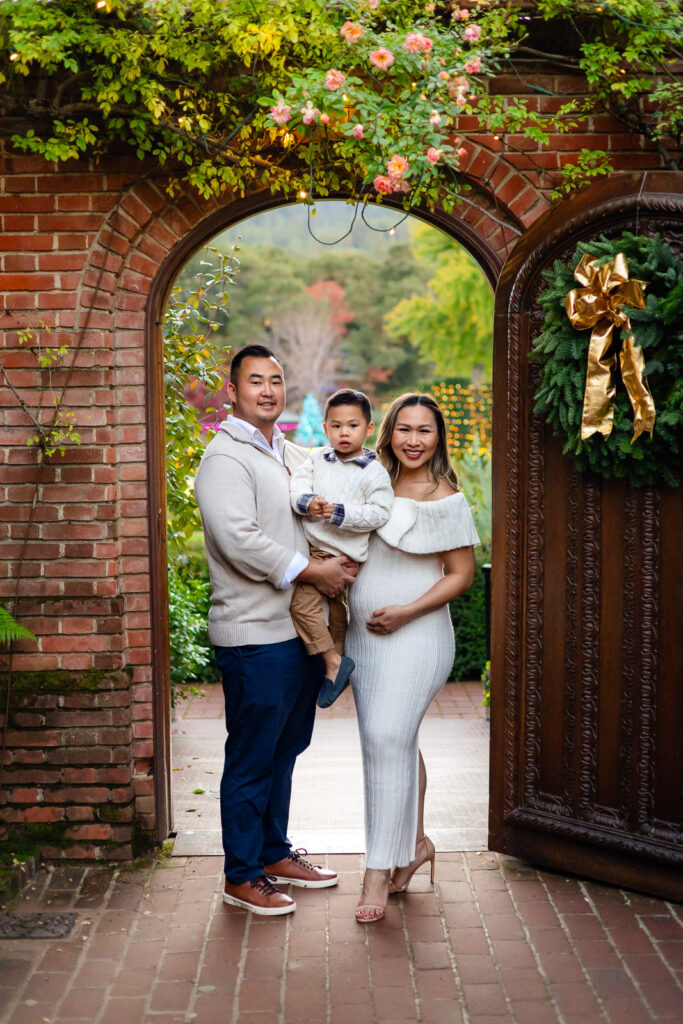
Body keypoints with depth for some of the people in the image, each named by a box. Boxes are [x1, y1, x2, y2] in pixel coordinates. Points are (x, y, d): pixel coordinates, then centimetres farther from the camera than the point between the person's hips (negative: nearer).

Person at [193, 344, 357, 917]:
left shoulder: (295, 456, 15)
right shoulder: (225, 458, -11)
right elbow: (240, 541, -23)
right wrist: (315, 572, -17)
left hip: (302, 629, 9)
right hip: (256, 637, -9)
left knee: (284, 750, 19)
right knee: (251, 760, 1)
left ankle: (274, 853, 33)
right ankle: (241, 878, 13)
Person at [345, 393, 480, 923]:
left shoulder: (446, 500, -7)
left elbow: (461, 574, -6)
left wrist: (406, 612, -16)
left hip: (415, 635, -6)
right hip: (364, 635, 6)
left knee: (388, 738, -14)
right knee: (396, 743, 14)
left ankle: (379, 870, -8)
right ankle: (415, 843, 29)